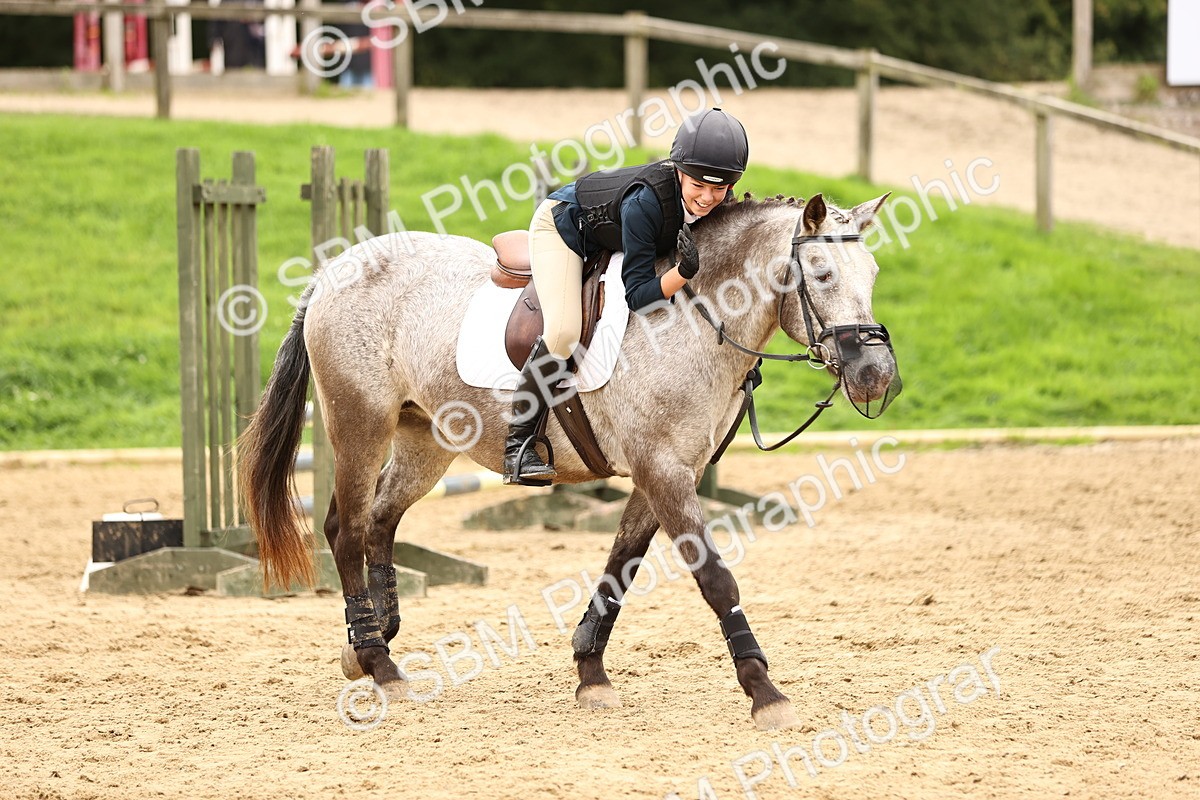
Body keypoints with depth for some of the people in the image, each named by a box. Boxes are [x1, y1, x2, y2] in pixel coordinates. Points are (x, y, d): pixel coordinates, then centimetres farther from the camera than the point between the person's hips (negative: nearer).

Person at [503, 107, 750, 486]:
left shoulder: (719, 202, -24)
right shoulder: (645, 201, -41)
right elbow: (637, 295, -36)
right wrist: (684, 271, -54)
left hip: (610, 241, 8)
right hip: (563, 224, -8)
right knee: (564, 330, -26)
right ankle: (518, 447, -17)